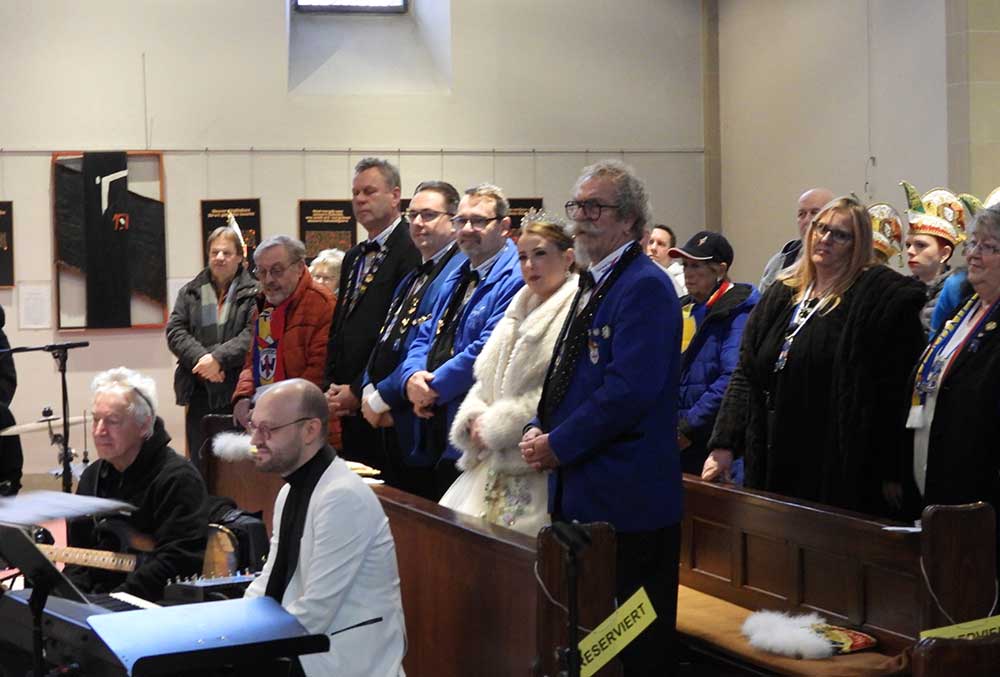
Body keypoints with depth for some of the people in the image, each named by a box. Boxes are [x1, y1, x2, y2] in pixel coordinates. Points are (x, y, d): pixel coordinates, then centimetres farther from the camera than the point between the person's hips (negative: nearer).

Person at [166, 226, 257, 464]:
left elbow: (252, 335, -11)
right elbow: (175, 331, 3)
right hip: (199, 393, 4)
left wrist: (219, 358, -20)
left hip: (236, 392, -4)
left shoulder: (253, 293, 1)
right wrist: (200, 357, -14)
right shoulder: (190, 292, 13)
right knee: (199, 462, 7)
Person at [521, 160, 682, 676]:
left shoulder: (645, 287, -14)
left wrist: (558, 445, -16)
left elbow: (630, 389, -23)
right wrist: (539, 430, 6)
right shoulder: (593, 283, 17)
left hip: (625, 497, -10)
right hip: (581, 494, 10)